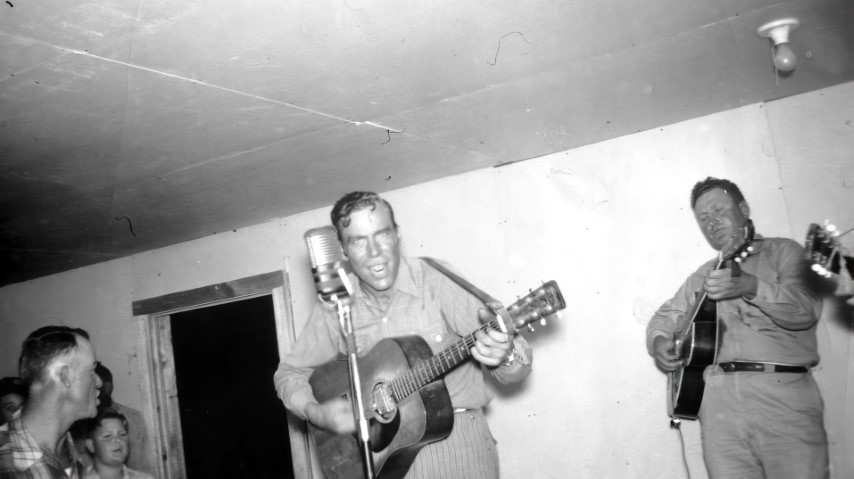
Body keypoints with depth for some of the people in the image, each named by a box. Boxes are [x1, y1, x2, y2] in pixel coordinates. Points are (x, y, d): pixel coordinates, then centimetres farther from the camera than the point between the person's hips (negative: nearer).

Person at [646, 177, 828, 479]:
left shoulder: (782, 251, 10)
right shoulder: (703, 275, 25)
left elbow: (806, 309, -6)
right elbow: (665, 316, 29)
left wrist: (751, 286, -22)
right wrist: (659, 341, 7)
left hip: (782, 390, -3)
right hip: (718, 396, 4)